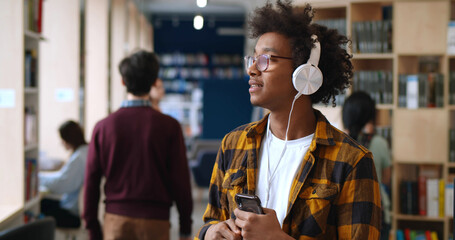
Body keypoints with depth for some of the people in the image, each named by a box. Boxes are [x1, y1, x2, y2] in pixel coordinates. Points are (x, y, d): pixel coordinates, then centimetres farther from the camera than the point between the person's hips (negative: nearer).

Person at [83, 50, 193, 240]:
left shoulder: (103, 126, 1)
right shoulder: (169, 126, -5)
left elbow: (91, 182, 3)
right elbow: (180, 180, -4)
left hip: (115, 219, 2)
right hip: (155, 222, -2)